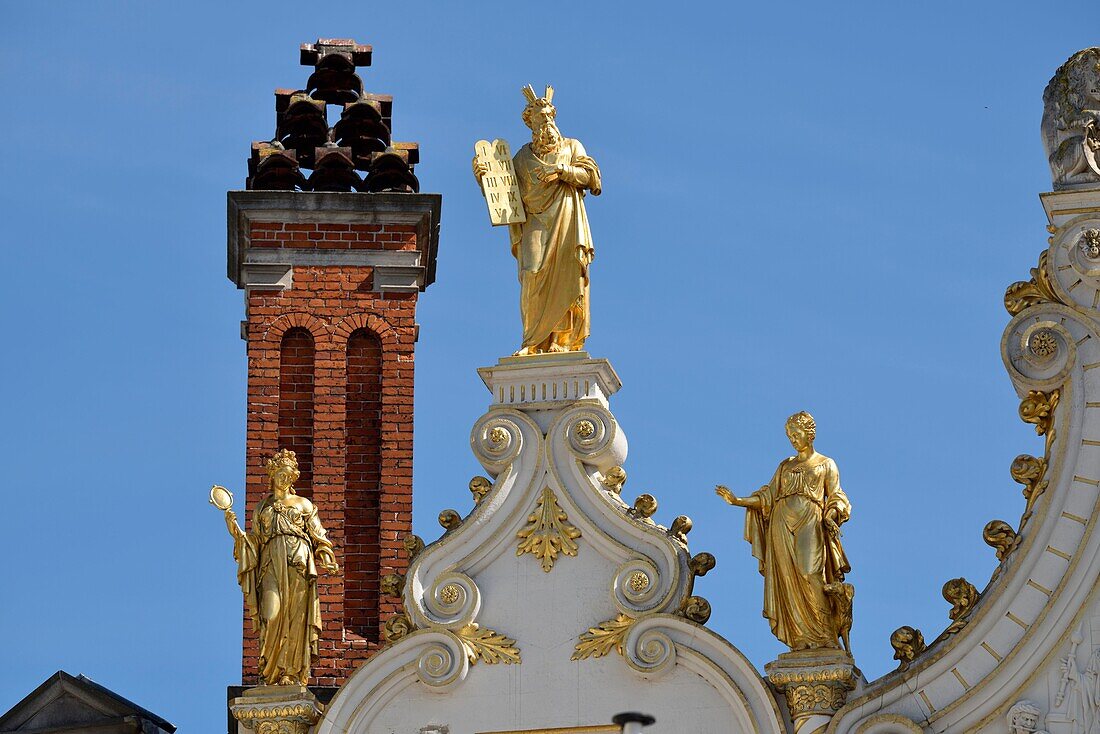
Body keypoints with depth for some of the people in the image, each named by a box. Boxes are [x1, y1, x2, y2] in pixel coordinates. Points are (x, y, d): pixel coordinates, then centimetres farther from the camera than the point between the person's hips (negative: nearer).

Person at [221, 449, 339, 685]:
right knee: (272, 614, -15)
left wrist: (326, 560, -4)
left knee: (296, 616, -9)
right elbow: (254, 542, 18)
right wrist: (235, 529, 3)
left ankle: (292, 673, -10)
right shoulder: (262, 507, 21)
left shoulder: (303, 504, 17)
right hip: (272, 564, 1)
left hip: (298, 562, -1)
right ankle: (272, 673, -13)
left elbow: (318, 537, 11)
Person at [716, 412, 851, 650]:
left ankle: (823, 637, -20)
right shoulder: (785, 466, 23)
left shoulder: (826, 465, 14)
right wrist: (737, 501, 6)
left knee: (810, 576, -19)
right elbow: (768, 496, 17)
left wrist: (831, 514, -15)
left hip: (810, 523, -4)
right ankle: (801, 639, -13)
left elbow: (835, 498, 6)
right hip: (782, 524, 4)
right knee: (789, 582, -8)